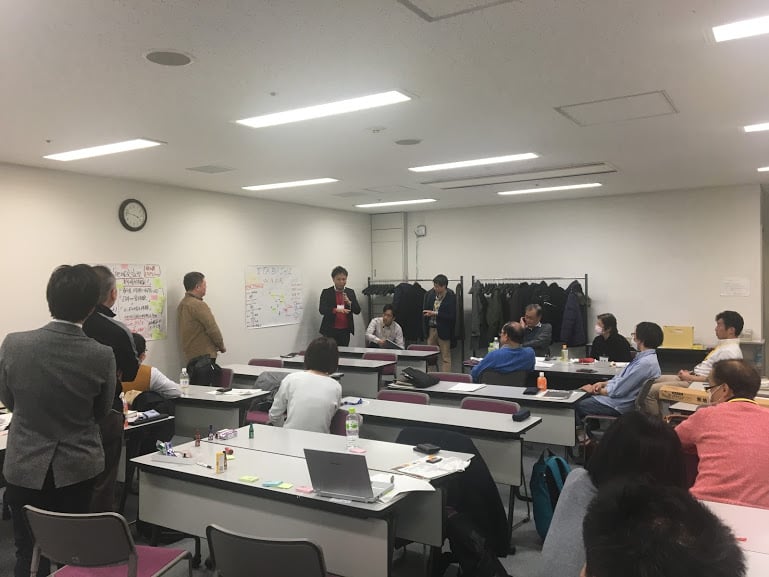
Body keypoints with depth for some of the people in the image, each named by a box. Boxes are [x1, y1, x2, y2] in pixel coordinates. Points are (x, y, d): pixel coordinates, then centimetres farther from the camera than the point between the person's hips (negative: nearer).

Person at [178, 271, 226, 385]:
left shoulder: (182, 305, 13)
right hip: (203, 356, -9)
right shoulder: (198, 305, -15)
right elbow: (213, 329, -15)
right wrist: (221, 346, 3)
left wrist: (216, 345, 16)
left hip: (190, 356, 9)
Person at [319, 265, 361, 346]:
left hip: (345, 331, 2)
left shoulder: (351, 292, 9)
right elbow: (321, 310, -10)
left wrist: (349, 302, -15)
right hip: (330, 331, -2)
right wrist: (336, 310, -26)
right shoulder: (326, 292, 2)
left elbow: (357, 311, 5)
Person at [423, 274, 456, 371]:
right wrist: (427, 314, -5)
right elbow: (425, 310, 14)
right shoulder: (430, 294, 3)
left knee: (445, 358, 3)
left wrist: (435, 313, -19)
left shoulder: (451, 297, -12)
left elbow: (452, 316, -16)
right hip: (431, 329, 5)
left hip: (443, 330, -5)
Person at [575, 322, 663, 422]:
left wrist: (594, 390, -8)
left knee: (577, 406, -7)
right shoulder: (643, 357, 8)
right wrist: (603, 383, 2)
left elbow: (618, 391, -22)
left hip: (620, 406, -10)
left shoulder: (645, 363, -24)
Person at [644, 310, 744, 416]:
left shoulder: (730, 351, -19)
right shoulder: (723, 345, 13)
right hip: (693, 377, 11)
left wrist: (689, 377, -17)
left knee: (651, 391, -17)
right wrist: (690, 373, 10)